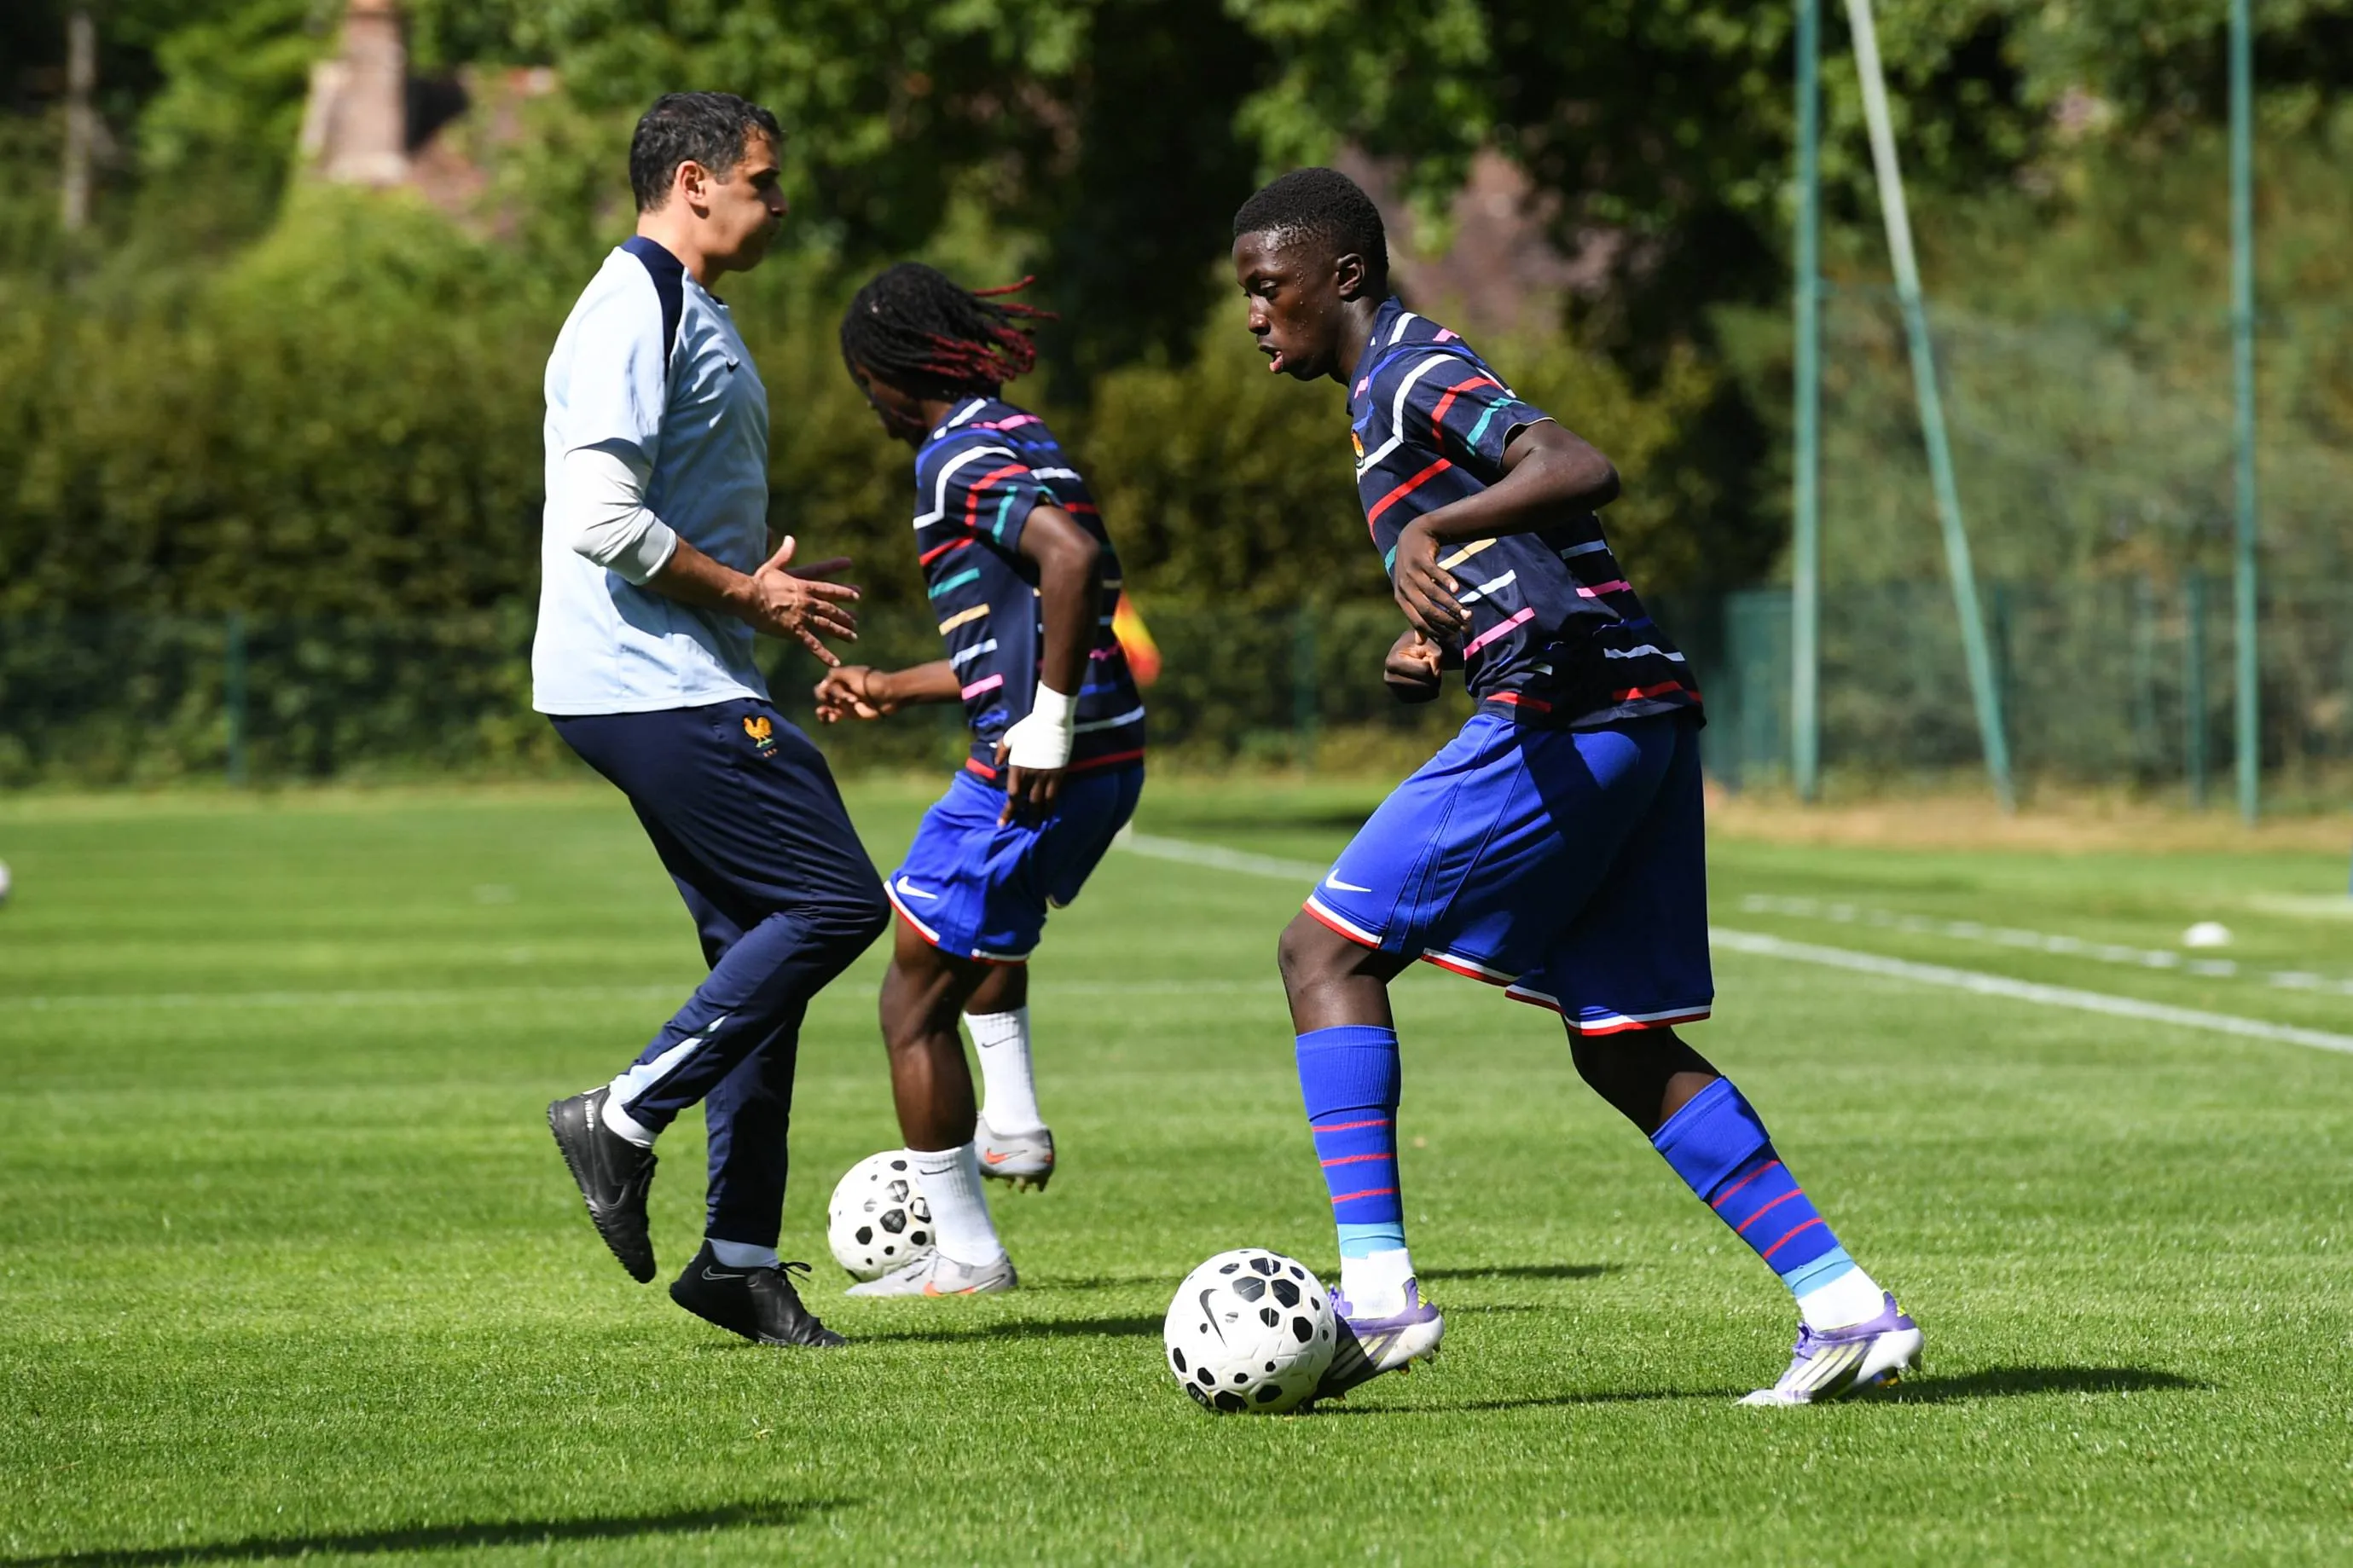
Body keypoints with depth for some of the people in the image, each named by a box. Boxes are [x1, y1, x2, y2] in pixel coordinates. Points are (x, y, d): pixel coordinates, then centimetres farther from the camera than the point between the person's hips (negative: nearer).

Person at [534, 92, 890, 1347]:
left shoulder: (690, 311, 20)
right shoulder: (634, 311, -13)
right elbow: (602, 517, -21)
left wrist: (758, 588, 13)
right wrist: (748, 595, -13)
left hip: (678, 685, 11)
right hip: (650, 683, -11)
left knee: (760, 949, 9)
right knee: (836, 904, -12)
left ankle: (741, 1257, 10)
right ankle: (625, 1120, -8)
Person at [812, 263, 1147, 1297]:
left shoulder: (958, 458, -11)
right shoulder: (1017, 438, 18)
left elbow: (1074, 559, -28)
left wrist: (1048, 720, -26)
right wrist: (889, 690, 34)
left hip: (1041, 766, -10)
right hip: (1111, 756, 10)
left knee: (914, 1000, 1)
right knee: (985, 922, 37)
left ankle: (964, 1256, 3)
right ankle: (1014, 1127, 30)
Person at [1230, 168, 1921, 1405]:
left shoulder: (1410, 373, -6)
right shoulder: (1399, 385, 25)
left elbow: (1581, 471, -24)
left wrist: (1430, 530, -35)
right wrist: (1440, 651, 16)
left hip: (1562, 720, -10)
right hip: (1643, 712, 10)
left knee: (1328, 947, -5)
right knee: (1621, 1048, 11)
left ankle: (1377, 1290, -13)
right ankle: (1846, 1310, 6)